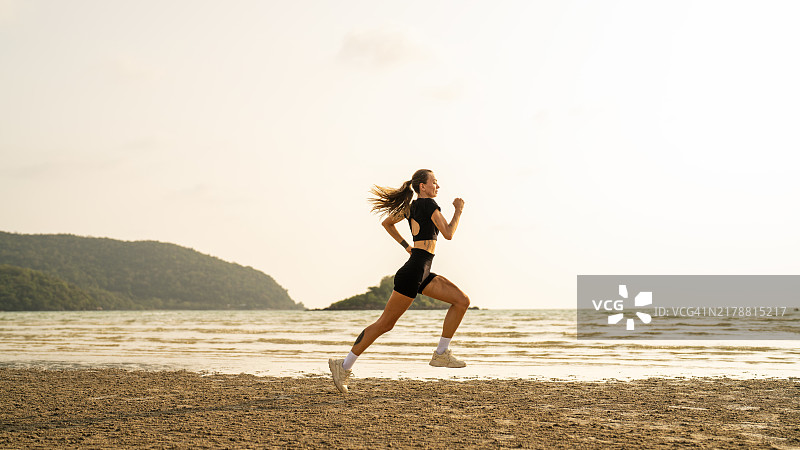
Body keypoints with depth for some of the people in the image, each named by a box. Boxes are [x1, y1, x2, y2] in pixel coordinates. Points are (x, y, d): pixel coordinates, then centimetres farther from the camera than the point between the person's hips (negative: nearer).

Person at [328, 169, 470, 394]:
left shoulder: (411, 206, 16)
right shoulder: (429, 204, -10)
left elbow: (387, 222, 29)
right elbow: (448, 234, -14)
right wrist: (458, 210, -2)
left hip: (423, 274, 10)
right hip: (414, 272, -10)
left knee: (462, 301, 3)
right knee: (385, 323, -6)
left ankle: (441, 353, 4)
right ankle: (344, 366, -1)